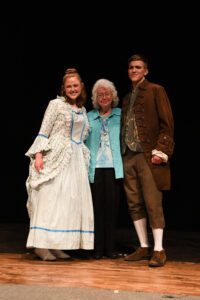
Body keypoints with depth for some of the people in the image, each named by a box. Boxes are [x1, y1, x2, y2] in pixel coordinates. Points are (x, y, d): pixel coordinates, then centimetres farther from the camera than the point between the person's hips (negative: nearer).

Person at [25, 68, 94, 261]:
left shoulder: (83, 110, 17)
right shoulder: (56, 104, 1)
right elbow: (44, 131, -4)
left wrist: (85, 160, 14)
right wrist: (38, 154, -14)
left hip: (76, 161, 6)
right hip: (56, 158, -6)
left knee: (70, 201, 1)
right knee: (50, 199, -8)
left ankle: (56, 245, 6)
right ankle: (41, 245, -6)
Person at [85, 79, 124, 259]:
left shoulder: (121, 115, 8)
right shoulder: (89, 117, 13)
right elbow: (84, 141, 11)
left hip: (113, 168, -1)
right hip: (95, 168, 1)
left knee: (112, 206, -1)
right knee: (97, 207, 2)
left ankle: (110, 248, 6)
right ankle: (98, 248, 7)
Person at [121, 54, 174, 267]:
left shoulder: (155, 91, 1)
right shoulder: (127, 98, 20)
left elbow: (167, 123, -5)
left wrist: (160, 151, -14)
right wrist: (121, 153, 7)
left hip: (148, 156, -6)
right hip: (128, 156, 6)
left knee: (153, 204, -7)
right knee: (135, 205, 6)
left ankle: (158, 250, -1)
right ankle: (144, 247, 15)